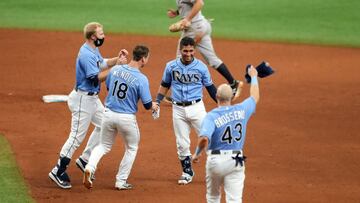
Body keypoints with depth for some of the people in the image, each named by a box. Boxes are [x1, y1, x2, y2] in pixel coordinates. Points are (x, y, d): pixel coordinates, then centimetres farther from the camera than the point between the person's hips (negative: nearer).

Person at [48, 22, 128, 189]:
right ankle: (58, 171, -3)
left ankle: (84, 160, 25)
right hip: (83, 99, -10)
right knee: (77, 136, -7)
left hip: (92, 98, 10)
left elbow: (102, 64, 20)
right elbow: (97, 78, -26)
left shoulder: (93, 50, 8)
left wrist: (117, 59, 2)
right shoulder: (86, 54, -23)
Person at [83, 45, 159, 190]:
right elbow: (147, 105, -12)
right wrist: (153, 106, 12)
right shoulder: (141, 79, -17)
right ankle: (121, 182, 20)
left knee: (104, 146, 21)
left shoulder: (115, 69, -3)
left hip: (108, 114, 4)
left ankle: (90, 168, -6)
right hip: (127, 118, -4)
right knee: (131, 148, 21)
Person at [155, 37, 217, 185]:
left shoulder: (201, 67, -3)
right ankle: (187, 172, 21)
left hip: (196, 107, -2)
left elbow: (210, 87, 5)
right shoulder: (171, 66, 2)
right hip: (178, 109, 2)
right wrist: (157, 102, 5)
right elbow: (165, 85, 15)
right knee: (182, 144, 7)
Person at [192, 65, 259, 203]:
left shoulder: (211, 116, -13)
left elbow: (204, 139, -29)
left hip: (215, 159, -1)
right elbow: (255, 97, 19)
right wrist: (253, 77, 34)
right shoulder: (241, 110, -2)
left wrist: (197, 154, -10)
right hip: (236, 160, 1)